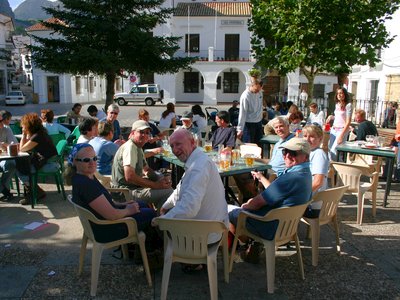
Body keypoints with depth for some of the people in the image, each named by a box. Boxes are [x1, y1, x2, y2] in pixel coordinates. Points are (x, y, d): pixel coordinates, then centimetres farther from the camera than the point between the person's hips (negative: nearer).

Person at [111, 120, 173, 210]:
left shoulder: (138, 147, 14)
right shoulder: (130, 147, -18)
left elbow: (146, 169, 23)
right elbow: (129, 177, -29)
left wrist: (161, 179, 3)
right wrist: (155, 185, -22)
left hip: (135, 185, 11)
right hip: (127, 191, -11)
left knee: (166, 183, 22)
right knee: (168, 192, -22)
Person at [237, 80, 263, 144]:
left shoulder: (260, 92, -1)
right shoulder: (245, 96, -21)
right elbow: (242, 113, -22)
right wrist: (240, 129, -22)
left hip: (259, 122, 7)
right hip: (249, 124, -7)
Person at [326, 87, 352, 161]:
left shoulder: (348, 105, -8)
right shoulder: (337, 105, 12)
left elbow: (348, 122, -12)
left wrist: (341, 135, -18)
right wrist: (331, 117, 4)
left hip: (342, 130, -7)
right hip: (334, 129, 7)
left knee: (334, 151, -14)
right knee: (330, 149, 4)